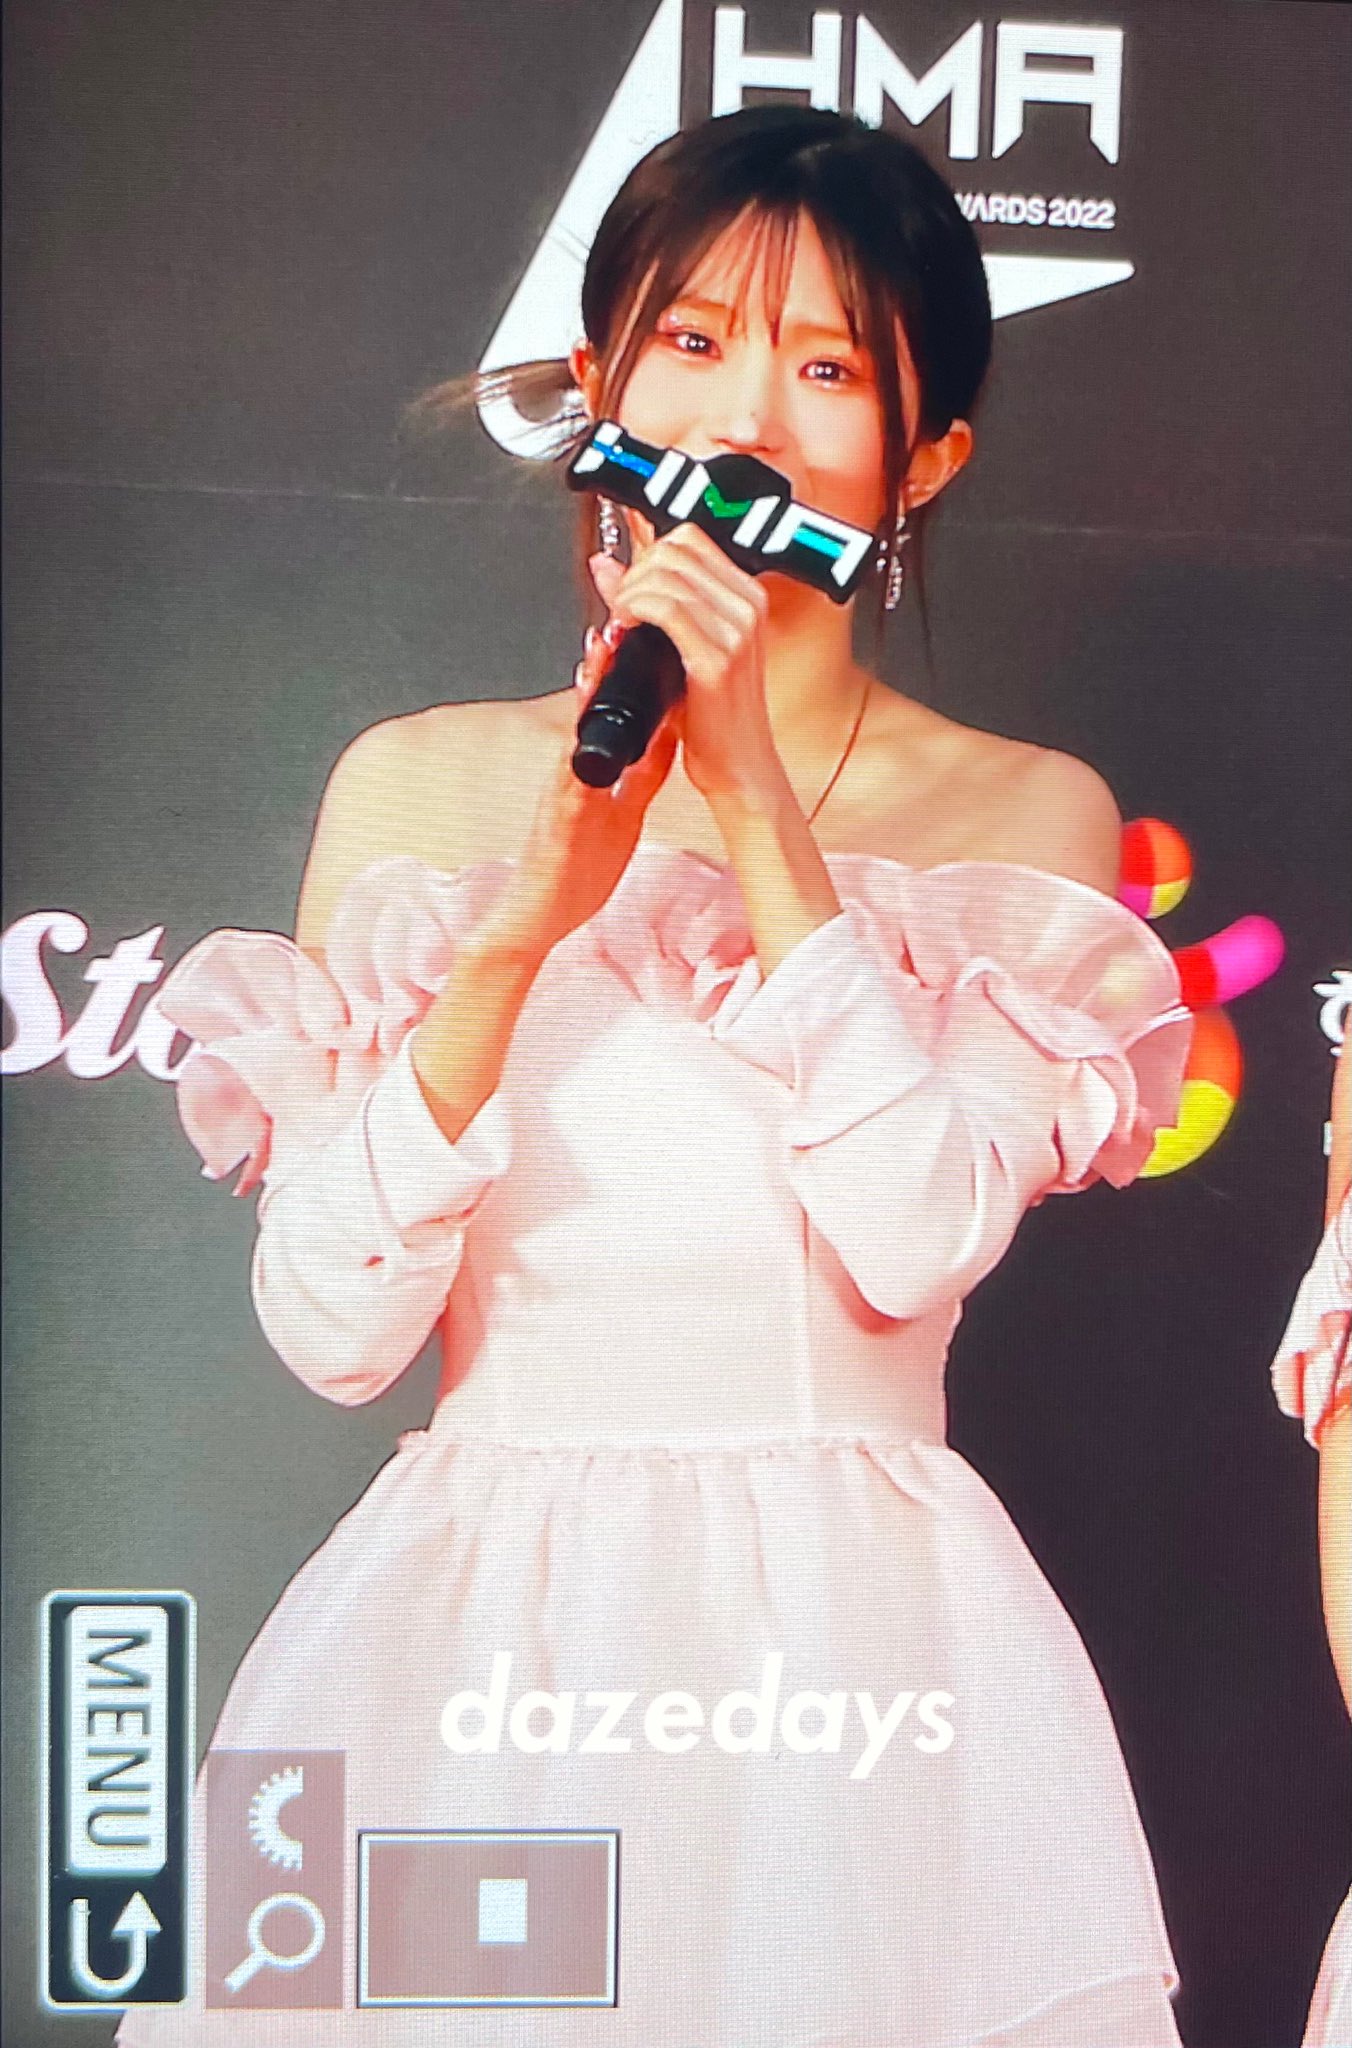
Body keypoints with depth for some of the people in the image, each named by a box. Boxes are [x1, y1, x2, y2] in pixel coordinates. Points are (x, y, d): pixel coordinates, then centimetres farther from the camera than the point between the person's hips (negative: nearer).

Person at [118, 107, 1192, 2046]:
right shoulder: (418, 782, 1)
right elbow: (328, 1327, -6)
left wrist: (758, 802, -17)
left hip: (861, 1655, 0)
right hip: (466, 1650, 1)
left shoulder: (1027, 813, 0)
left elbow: (919, 1247, -15)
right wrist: (522, 925, -18)